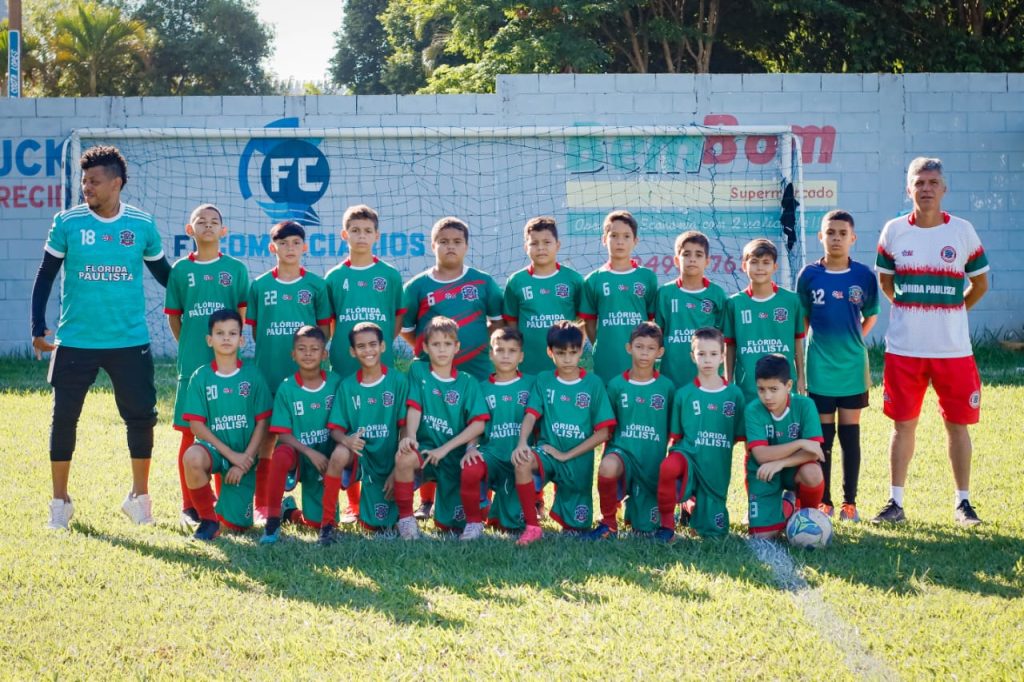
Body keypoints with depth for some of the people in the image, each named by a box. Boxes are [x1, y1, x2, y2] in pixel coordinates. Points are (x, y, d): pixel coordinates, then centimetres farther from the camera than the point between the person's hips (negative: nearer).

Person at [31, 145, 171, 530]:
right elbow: (45, 277, 4)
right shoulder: (67, 222, -3)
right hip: (75, 342, 0)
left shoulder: (143, 225, -1)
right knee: (64, 417, 3)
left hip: (130, 341, 0)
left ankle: (139, 496, 19)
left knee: (141, 415, 1)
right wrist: (38, 328, -1)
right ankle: (60, 502, 17)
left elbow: (163, 273, 14)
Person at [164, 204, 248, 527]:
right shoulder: (180, 270, 5)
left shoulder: (236, 268, 4)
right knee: (190, 434, 2)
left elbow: (243, 314, 6)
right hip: (192, 364, 0)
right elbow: (173, 317, 10)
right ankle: (189, 506, 9)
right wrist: (189, 348, 5)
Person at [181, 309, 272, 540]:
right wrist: (230, 454, -15)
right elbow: (196, 425, -6)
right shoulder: (201, 377, -1)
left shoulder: (252, 375, 0)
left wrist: (245, 461, -11)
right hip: (213, 449, -1)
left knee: (236, 524, -7)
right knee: (192, 458, -38)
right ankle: (208, 518, -14)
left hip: (244, 456, 1)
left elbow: (262, 422, 0)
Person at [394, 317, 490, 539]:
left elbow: (478, 424, -5)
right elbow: (414, 408, -10)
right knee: (404, 457, -37)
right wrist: (410, 436, -31)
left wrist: (444, 449, -15)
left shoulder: (467, 383, 4)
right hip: (426, 448, 0)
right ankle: (405, 518, -17)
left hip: (455, 455, 0)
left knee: (451, 525, -13)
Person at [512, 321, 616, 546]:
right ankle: (532, 527, -21)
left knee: (576, 529, -3)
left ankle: (562, 510, 34)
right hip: (548, 451, 0)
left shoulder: (593, 383, -1)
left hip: (579, 461, 0)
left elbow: (602, 433, -4)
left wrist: (566, 455, -11)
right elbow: (531, 415, -7)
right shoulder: (543, 380, 4)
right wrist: (522, 443, -29)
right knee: (522, 462, -35)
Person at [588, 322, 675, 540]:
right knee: (608, 467, -40)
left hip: (654, 461, 1)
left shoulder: (666, 387, 3)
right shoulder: (616, 385, 3)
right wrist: (608, 453, 0)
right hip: (623, 450, -1)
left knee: (645, 529, 0)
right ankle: (608, 523, -15)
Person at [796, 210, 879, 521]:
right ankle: (824, 501, 14)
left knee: (851, 435, 6)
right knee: (822, 436, 5)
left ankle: (850, 502, 14)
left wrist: (853, 341, 2)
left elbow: (871, 317, 11)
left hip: (853, 367, 0)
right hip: (820, 368, 0)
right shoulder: (809, 274, -2)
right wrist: (797, 364, 5)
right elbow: (800, 322, 6)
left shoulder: (864, 275, -2)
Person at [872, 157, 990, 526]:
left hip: (953, 348, -1)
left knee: (957, 423, 4)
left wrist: (950, 311, 11)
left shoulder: (963, 231, -1)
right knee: (903, 424, 5)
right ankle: (895, 503, 12)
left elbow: (980, 283, 9)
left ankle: (963, 502, 15)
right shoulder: (894, 231, 2)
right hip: (904, 347, 1)